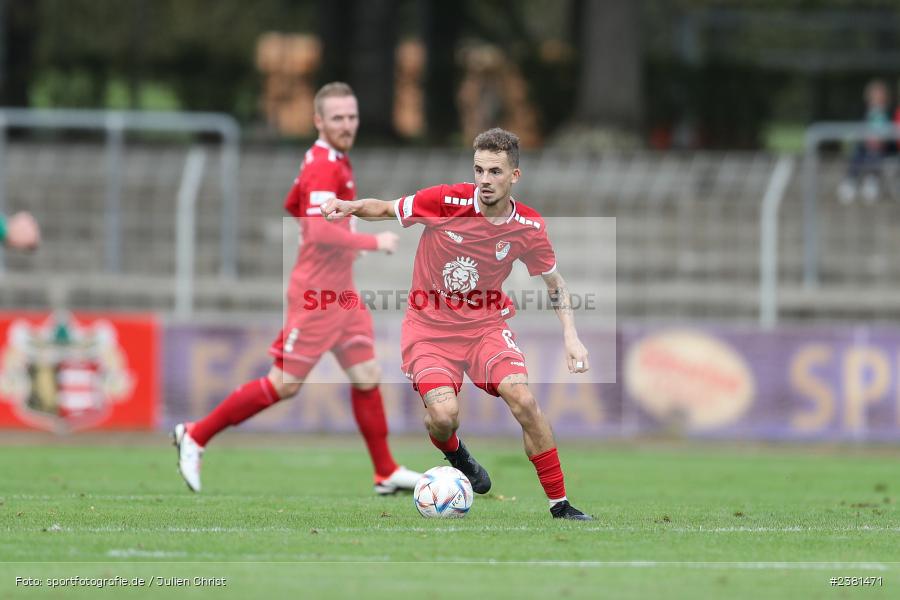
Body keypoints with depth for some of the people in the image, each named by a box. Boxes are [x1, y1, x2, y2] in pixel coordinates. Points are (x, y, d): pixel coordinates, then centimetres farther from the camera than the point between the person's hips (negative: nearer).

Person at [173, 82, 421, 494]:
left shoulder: (332, 159, 11)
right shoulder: (325, 167, -19)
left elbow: (291, 205, 26)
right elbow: (320, 231, -30)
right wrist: (373, 242, -23)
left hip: (341, 291, 10)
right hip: (316, 294, -10)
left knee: (366, 376, 8)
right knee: (284, 384, -4)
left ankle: (386, 474, 13)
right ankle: (195, 437, 6)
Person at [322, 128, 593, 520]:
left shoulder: (529, 227, -8)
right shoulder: (446, 201, -16)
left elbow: (554, 281, 8)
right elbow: (385, 209, -2)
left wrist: (570, 337, -1)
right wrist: (350, 206, -22)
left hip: (486, 324, 2)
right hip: (430, 327, -1)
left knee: (522, 399, -21)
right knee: (443, 414, -23)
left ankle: (559, 504, -7)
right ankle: (456, 456, 17)